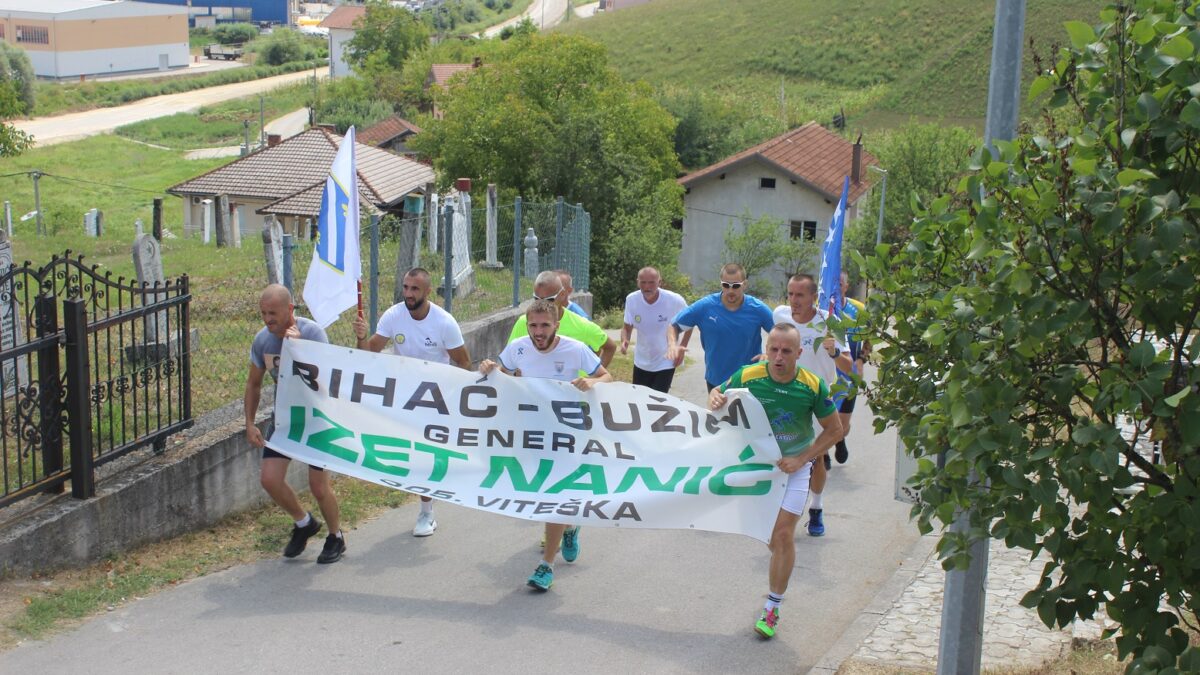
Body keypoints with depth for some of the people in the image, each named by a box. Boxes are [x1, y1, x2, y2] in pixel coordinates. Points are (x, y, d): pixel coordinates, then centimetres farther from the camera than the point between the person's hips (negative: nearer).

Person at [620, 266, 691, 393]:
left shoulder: (675, 301, -20)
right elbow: (627, 328, 0)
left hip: (666, 363, -3)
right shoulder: (631, 299, -13)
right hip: (641, 363, 4)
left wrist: (682, 348, -10)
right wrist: (624, 341, -21)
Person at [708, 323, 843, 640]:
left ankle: (772, 608, 0)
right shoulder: (748, 377, -18)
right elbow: (718, 392, 2)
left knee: (783, 534, -9)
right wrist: (714, 400, -24)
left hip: (793, 465, -2)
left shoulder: (813, 386, -19)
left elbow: (834, 429, -7)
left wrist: (801, 459, -16)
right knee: (768, 533, 14)